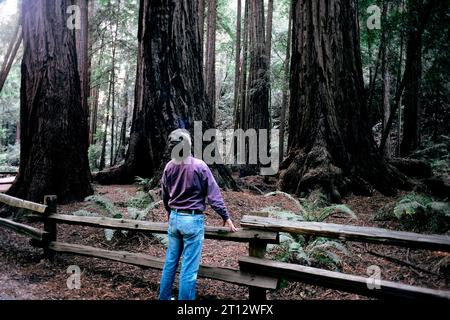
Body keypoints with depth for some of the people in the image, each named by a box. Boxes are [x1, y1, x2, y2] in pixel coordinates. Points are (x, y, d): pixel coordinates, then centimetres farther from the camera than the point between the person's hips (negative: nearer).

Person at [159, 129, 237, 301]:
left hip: (174, 218, 6)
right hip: (193, 219, -6)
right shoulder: (199, 166, -14)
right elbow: (213, 194, -11)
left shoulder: (169, 167, 2)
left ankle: (164, 297, 30)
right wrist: (226, 217, -2)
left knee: (170, 261, 18)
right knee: (189, 267, 2)